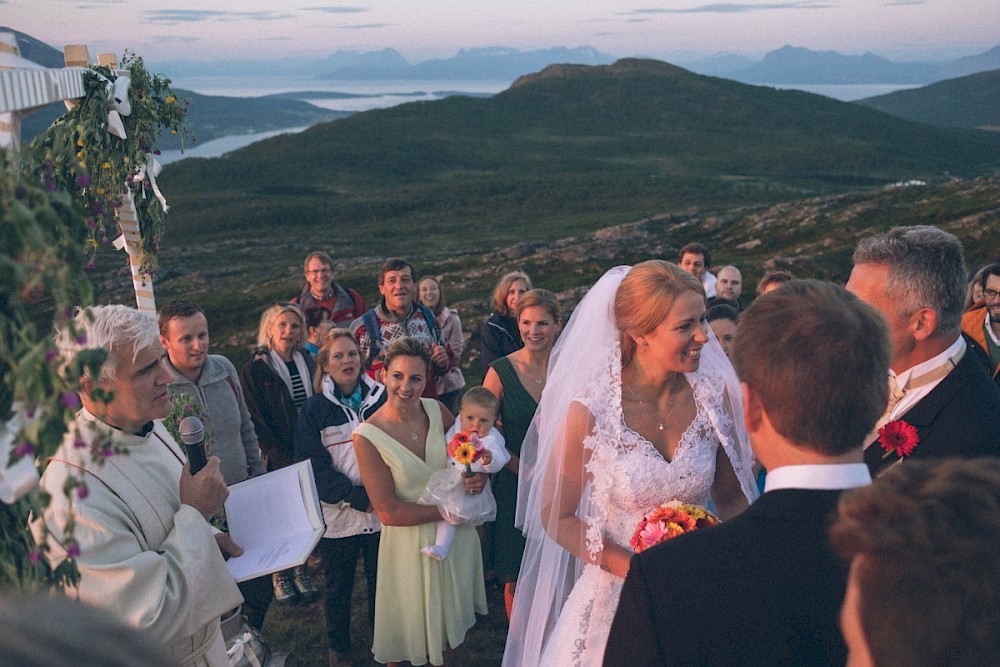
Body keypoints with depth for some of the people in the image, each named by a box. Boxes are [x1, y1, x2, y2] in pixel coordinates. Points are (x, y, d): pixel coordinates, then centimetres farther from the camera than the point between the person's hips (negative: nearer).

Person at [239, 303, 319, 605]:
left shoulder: (308, 363, 5)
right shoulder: (255, 370, -8)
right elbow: (257, 423, -10)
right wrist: (287, 460, -13)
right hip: (277, 461, -4)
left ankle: (301, 570, 30)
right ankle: (281, 575, 26)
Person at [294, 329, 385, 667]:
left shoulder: (381, 398, -1)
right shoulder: (314, 409, -5)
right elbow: (314, 467, -9)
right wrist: (359, 498, -18)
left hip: (382, 512, 1)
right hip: (338, 515, -1)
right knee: (338, 587, 14)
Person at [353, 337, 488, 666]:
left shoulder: (437, 410, -9)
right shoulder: (367, 436, -20)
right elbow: (388, 512, -19)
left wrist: (479, 477, -17)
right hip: (410, 543, -4)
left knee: (450, 622, 23)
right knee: (411, 631, 16)